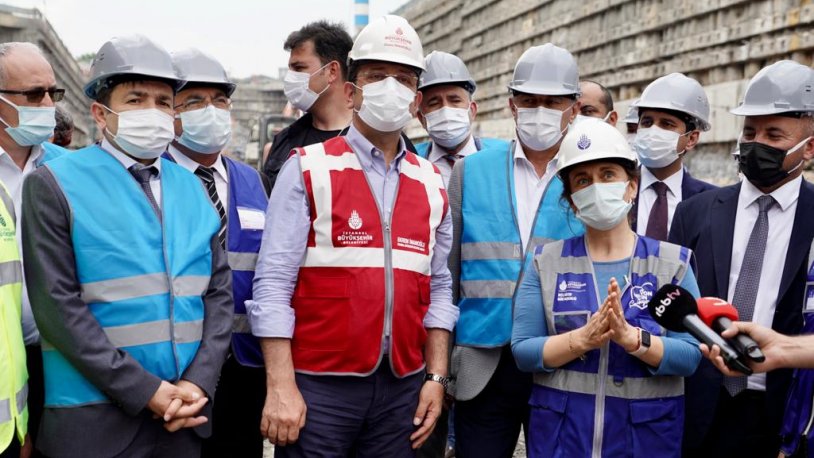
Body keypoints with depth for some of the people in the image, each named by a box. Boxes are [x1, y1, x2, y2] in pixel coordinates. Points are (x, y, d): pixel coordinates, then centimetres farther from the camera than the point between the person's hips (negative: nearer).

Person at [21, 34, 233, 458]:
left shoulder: (191, 189, 8)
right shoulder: (54, 185, -5)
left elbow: (218, 292, 6)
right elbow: (57, 306, -12)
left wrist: (199, 381, -7)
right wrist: (145, 390, -15)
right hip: (95, 421, -4)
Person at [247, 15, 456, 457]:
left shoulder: (431, 184, 8)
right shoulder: (308, 170, -5)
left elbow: (438, 288, 10)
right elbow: (273, 283, -10)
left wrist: (436, 376, 4)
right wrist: (281, 385, -14)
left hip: (403, 388, 4)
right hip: (319, 385, -4)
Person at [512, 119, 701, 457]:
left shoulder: (672, 262, -1)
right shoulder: (547, 262, -1)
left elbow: (690, 356, -8)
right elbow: (522, 350, -6)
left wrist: (631, 337, -24)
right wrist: (583, 339, -21)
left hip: (647, 431, 0)